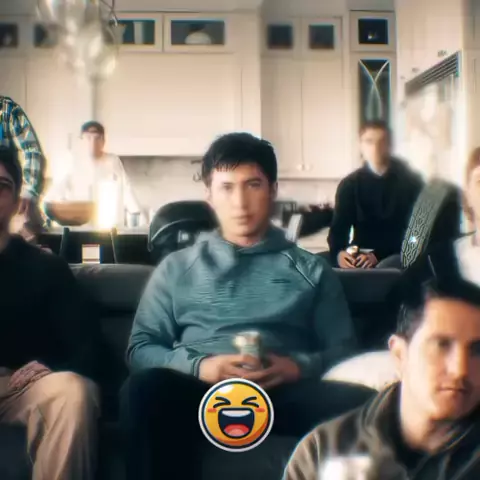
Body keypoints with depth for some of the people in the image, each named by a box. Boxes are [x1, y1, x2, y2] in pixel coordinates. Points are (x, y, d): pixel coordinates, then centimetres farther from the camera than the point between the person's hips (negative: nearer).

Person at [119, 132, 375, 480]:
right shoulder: (177, 268, 20)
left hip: (285, 392, 0)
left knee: (362, 404, -31)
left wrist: (299, 366, -10)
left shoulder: (312, 270, 20)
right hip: (204, 388, 0)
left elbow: (343, 349, 13)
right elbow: (140, 349, 13)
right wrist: (198, 365, -8)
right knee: (145, 388, -34)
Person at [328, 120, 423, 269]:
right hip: (360, 255, 3)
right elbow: (339, 226, -5)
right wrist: (339, 253, -30)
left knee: (390, 266, -36)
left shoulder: (410, 182, 0)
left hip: (398, 257, -2)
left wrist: (379, 256, -25)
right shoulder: (349, 184, 5)